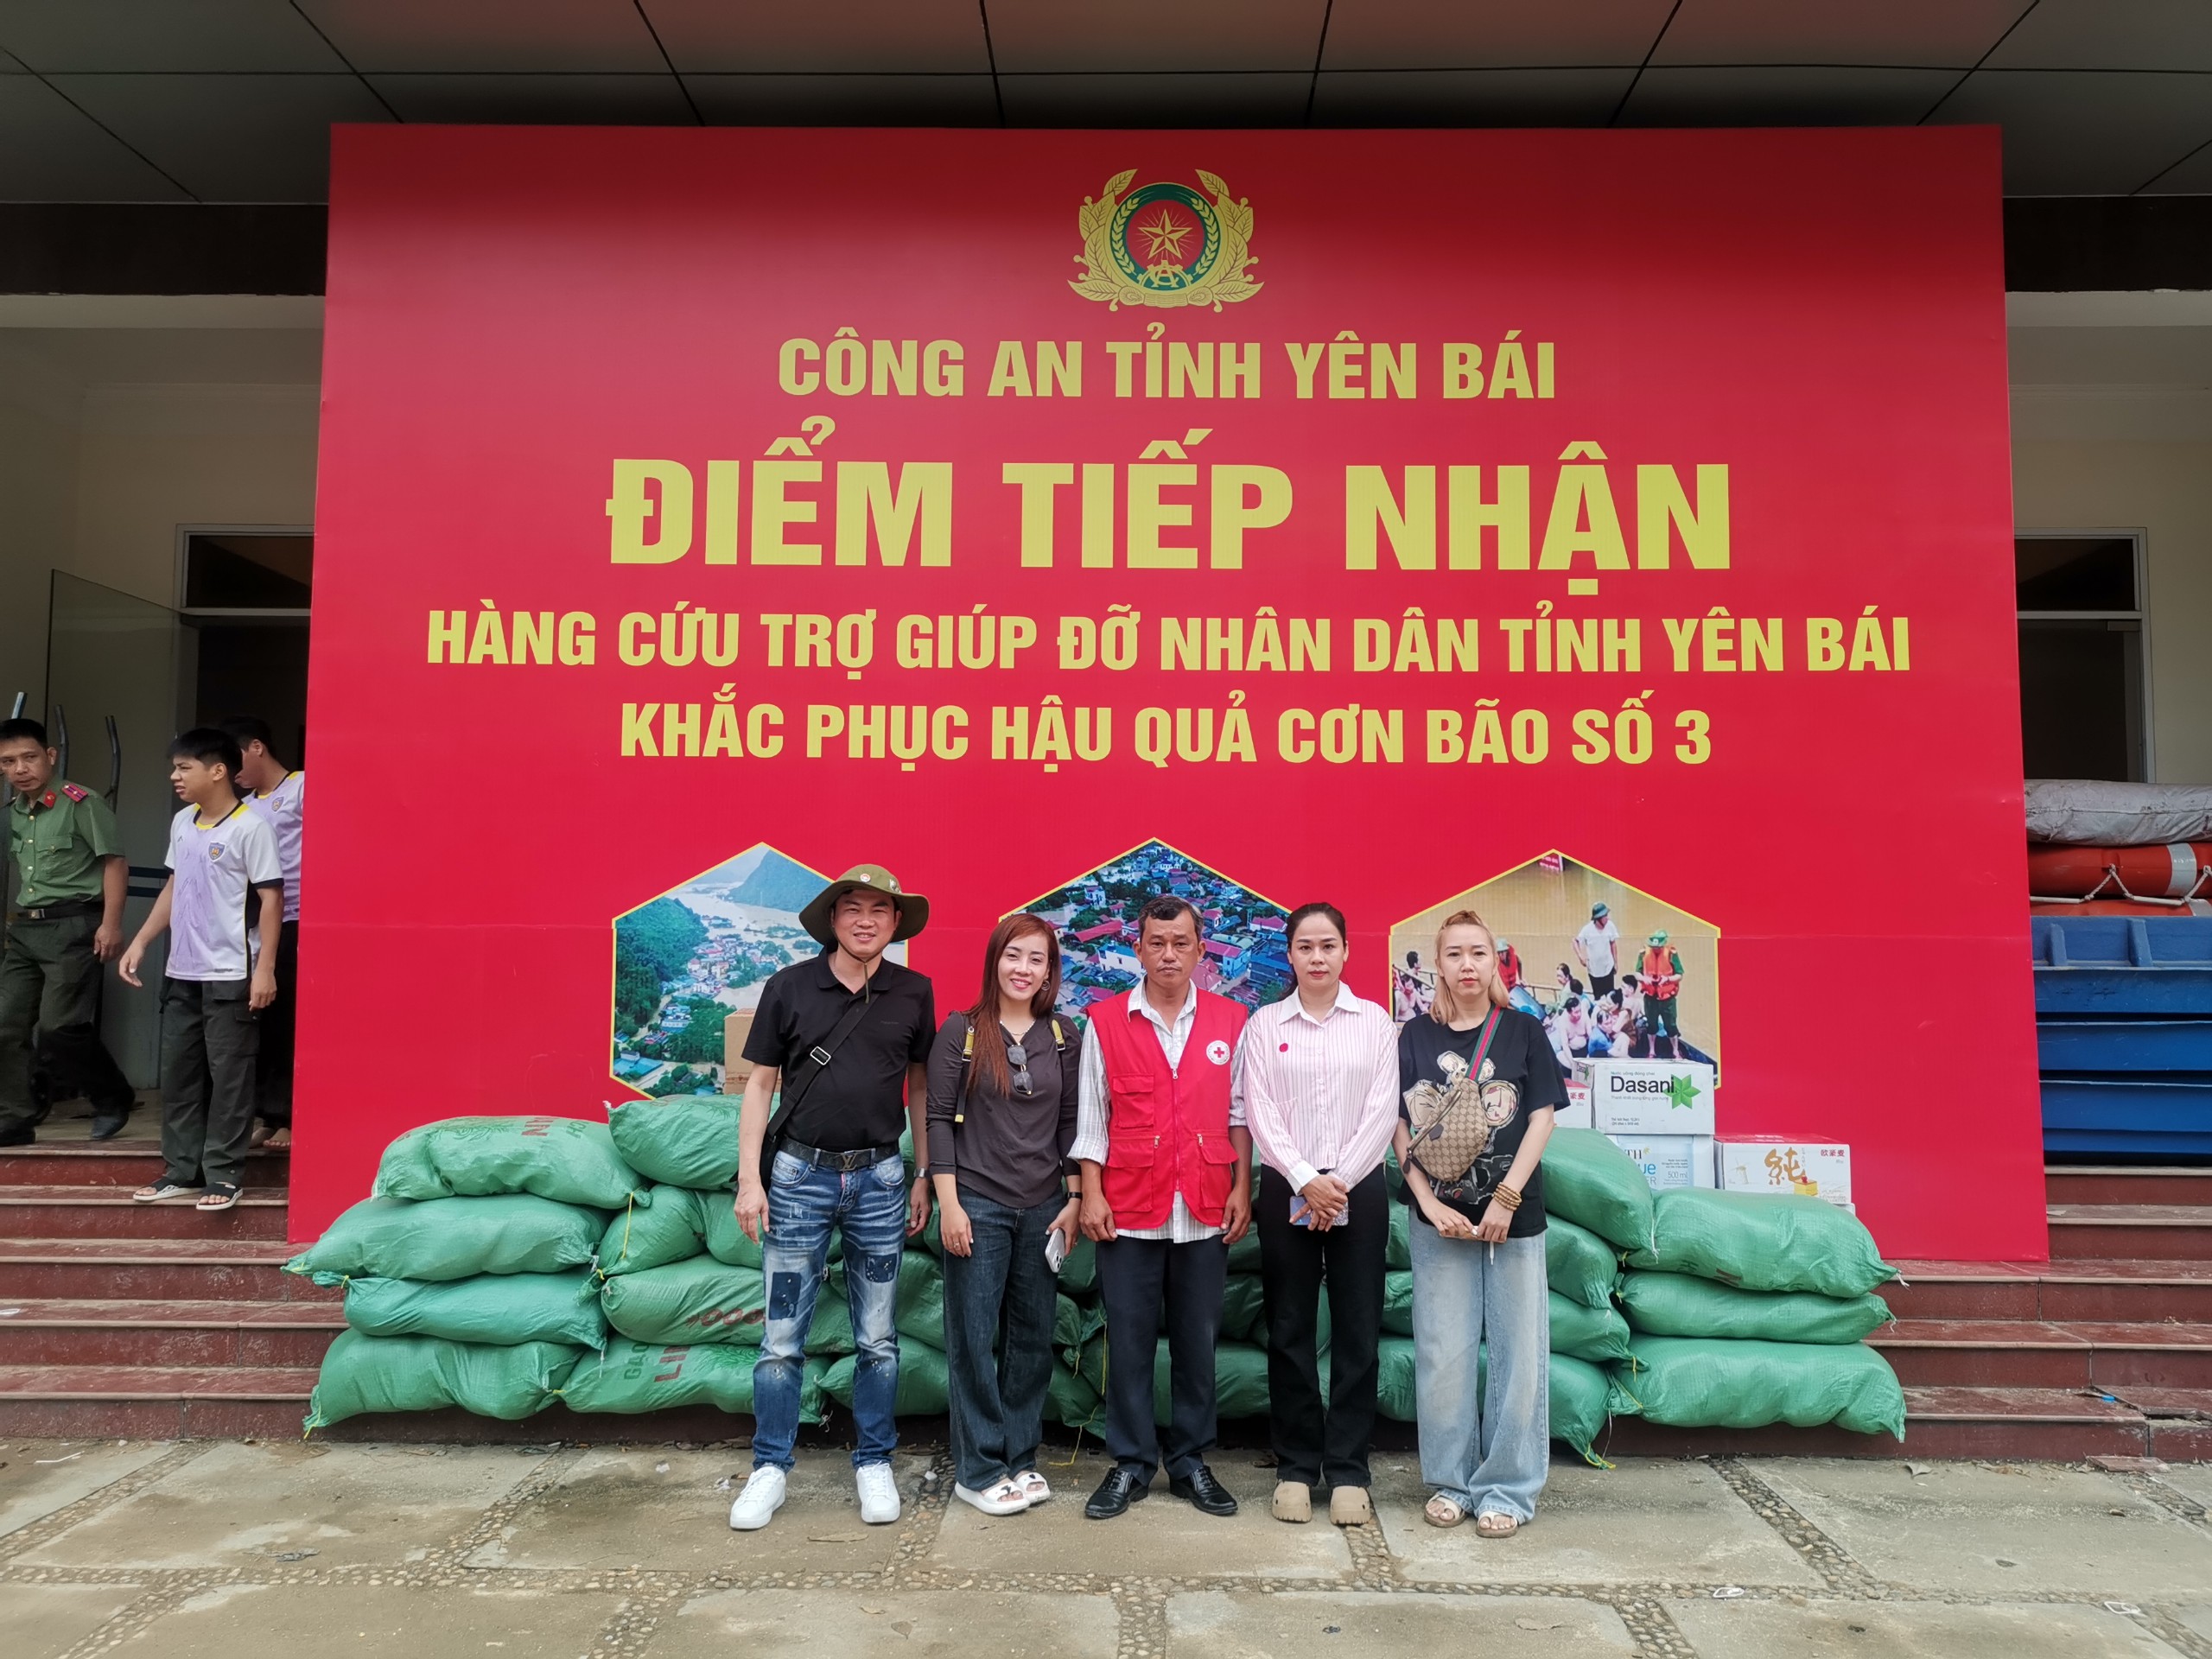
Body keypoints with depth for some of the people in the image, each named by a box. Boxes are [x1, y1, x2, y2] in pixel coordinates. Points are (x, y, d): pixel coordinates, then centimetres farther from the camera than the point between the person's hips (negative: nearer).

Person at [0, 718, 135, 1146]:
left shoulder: (81, 803, -9)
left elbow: (114, 861, -10)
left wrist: (111, 924, -15)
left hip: (73, 925, -7)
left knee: (59, 1027, -9)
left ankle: (113, 1100, 10)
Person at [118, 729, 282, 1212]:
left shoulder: (250, 826, -12)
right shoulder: (181, 823, 11)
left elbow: (271, 898, -13)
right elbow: (174, 887, 20)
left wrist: (265, 968, -17)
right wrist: (140, 942, 16)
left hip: (230, 974, -8)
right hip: (181, 972, 8)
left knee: (228, 1075, -1)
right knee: (178, 1072, 12)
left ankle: (223, 1174, 7)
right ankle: (182, 1170, 22)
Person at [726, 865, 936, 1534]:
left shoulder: (913, 994, 1)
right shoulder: (788, 987, -3)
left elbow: (919, 1085, 9)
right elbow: (760, 1084, 0)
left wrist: (924, 1176, 7)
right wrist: (749, 1178, -6)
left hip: (879, 1177, 1)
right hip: (800, 1173, -1)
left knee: (877, 1337, 10)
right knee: (782, 1336, 5)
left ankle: (874, 1464, 24)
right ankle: (770, 1467, 20)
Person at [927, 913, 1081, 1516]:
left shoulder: (1062, 1036, 5)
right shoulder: (961, 1031, -4)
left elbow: (1070, 1122, 8)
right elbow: (940, 1119, -4)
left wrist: (1074, 1201, 4)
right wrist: (949, 1204, -9)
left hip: (1043, 1208, 3)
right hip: (978, 1206, -3)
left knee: (1034, 1337, 9)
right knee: (974, 1338, 3)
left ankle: (1020, 1459, 24)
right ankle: (977, 1470, 15)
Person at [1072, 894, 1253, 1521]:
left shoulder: (1231, 1022, 4)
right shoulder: (1106, 1022, 1)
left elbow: (1240, 1113, 7)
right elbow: (1091, 1115, 2)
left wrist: (1242, 1188, 2)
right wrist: (1091, 1194, -3)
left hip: (1205, 1211, 1)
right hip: (1129, 1209, -1)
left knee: (1197, 1341, 10)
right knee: (1129, 1341, 6)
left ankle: (1190, 1462, 24)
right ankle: (1130, 1464, 20)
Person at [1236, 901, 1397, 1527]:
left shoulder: (1375, 1021, 5)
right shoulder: (1264, 1024, 4)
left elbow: (1382, 1110, -2)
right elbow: (1260, 1112, -3)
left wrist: (1339, 1181, -10)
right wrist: (1307, 1181, -12)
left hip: (1359, 1189, 0)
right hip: (1287, 1190, 0)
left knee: (1358, 1331, 3)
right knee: (1290, 1331, 5)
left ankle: (1347, 1470, 13)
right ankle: (1295, 1468, 16)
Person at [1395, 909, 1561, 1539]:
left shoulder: (1523, 1032, 2)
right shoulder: (1415, 1036, 3)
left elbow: (1541, 1119, -2)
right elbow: (1400, 1126, 1)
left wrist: (1507, 1199, -11)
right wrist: (1429, 1202, -9)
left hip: (1513, 1214, 0)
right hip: (1439, 1216, 1)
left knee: (1517, 1350, 4)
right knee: (1442, 1352, 5)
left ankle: (1507, 1488, 18)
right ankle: (1452, 1481, 21)